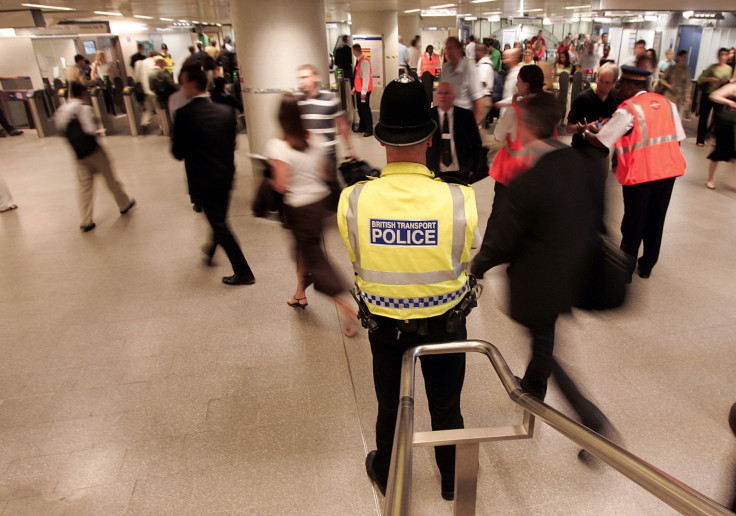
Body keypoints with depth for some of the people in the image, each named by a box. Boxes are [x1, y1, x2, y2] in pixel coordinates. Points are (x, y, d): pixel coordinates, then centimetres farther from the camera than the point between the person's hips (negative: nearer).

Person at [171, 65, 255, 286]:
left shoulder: (184, 114, -17)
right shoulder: (226, 111, -2)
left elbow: (178, 153, -11)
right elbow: (232, 144, 5)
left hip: (203, 180, -6)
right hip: (225, 176, 6)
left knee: (219, 224, 4)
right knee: (220, 219, 25)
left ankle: (243, 273, 8)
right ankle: (211, 251, 51)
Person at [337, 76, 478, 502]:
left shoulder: (352, 200, -23)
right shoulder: (461, 200, -26)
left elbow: (357, 259, -8)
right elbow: (464, 259, -10)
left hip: (384, 323, 1)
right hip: (444, 322, 0)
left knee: (390, 406, 25)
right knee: (446, 407, 24)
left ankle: (386, 477, 52)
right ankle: (452, 481, 51)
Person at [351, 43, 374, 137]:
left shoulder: (364, 61, -18)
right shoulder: (358, 60, 10)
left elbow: (366, 77, -21)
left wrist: (363, 91, -22)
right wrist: (354, 87, 16)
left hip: (364, 90, -9)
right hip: (358, 89, 9)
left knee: (365, 109, -4)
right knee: (360, 108, 16)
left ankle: (369, 130, 4)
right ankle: (362, 127, 28)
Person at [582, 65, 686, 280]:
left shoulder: (627, 110, -11)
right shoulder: (667, 103, 8)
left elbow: (600, 141, -12)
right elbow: (678, 138, 7)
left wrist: (586, 132, 7)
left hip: (640, 173, -5)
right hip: (669, 169, 6)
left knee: (633, 222, 6)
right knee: (656, 220, 16)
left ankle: (625, 269, 16)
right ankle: (647, 266, 29)